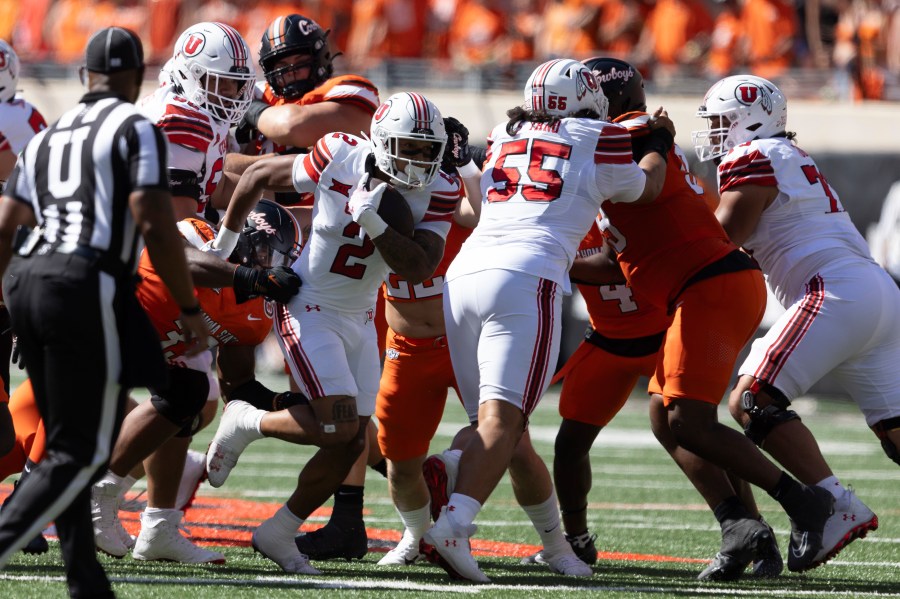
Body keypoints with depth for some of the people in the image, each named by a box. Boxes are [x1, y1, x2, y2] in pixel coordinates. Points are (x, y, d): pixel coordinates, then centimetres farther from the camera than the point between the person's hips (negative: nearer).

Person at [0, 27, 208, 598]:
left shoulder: (47, 139, 20)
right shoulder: (136, 130, -1)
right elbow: (155, 226, -11)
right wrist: (191, 310, -3)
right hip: (86, 290, -7)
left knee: (68, 445, 13)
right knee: (79, 454, -5)